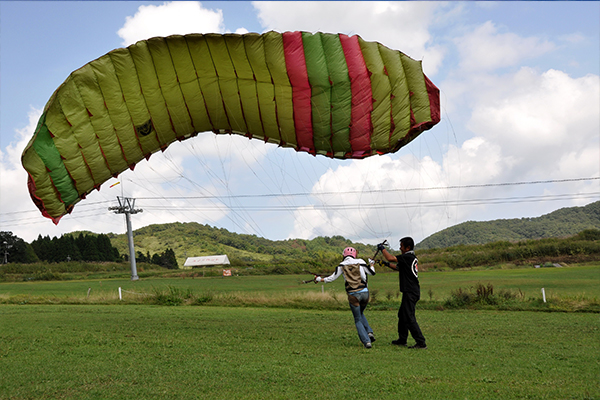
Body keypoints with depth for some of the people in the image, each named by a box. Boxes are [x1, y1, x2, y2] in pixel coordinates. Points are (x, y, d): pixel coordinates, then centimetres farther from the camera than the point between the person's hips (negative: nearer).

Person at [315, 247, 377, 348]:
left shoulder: (341, 265, 2)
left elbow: (332, 278, 6)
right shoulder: (360, 262, 4)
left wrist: (319, 279, 21)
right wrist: (371, 264, 33)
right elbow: (372, 273, 13)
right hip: (364, 292, 2)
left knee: (358, 320, 9)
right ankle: (369, 332, 8)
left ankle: (366, 341, -5)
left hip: (353, 295, -2)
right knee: (360, 314, 27)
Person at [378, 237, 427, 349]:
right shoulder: (412, 257, 16)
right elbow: (399, 268, 29)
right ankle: (402, 340, 30)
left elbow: (390, 258, -19)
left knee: (409, 318, -11)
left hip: (410, 292, -10)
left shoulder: (408, 257, -15)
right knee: (402, 315, 20)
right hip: (412, 291, 10)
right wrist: (387, 264, 22)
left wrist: (382, 248, -4)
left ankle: (421, 343, -13)